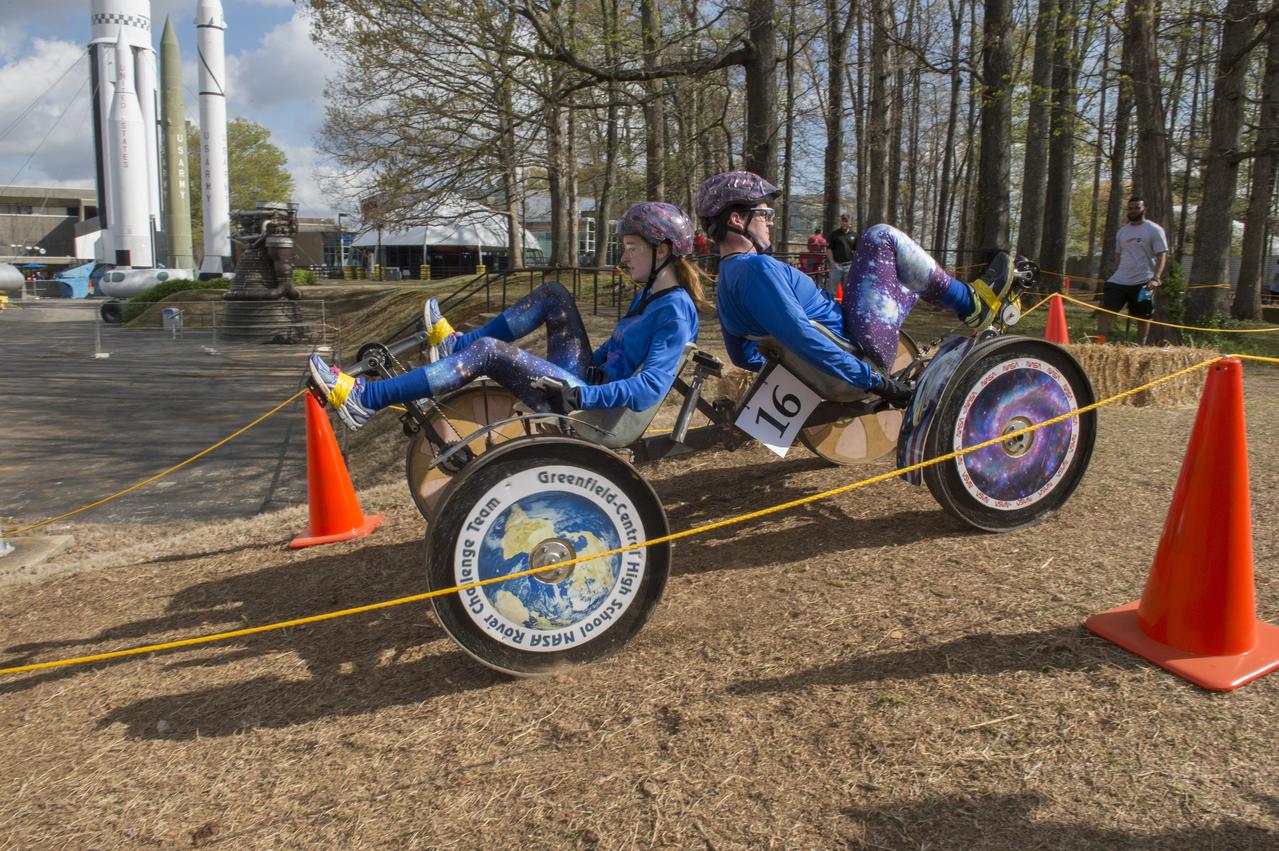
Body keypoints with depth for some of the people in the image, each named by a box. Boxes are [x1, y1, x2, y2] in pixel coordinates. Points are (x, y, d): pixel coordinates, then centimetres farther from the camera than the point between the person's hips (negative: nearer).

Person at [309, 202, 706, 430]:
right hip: (587, 380, 9)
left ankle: (362, 398, -21)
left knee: (490, 351, -21)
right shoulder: (646, 296, 14)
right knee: (553, 293, 7)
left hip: (596, 408, -9)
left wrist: (580, 396, -33)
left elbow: (651, 387, -27)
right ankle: (455, 344, 9)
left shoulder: (674, 311, -15)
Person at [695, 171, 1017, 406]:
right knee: (882, 239, -1)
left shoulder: (727, 281, 9)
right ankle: (972, 303, 12)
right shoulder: (757, 269, -22)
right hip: (861, 350, -10)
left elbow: (743, 355, 19)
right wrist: (874, 380, -28)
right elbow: (800, 336, -31)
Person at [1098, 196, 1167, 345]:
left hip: (1143, 282, -4)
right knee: (1105, 308, -9)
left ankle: (1141, 346, 17)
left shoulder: (1154, 230, -3)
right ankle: (1100, 342, -11)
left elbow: (1162, 255, -8)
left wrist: (1156, 278, -19)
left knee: (1143, 316, 5)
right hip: (1119, 280, 4)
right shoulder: (1122, 231, 13)